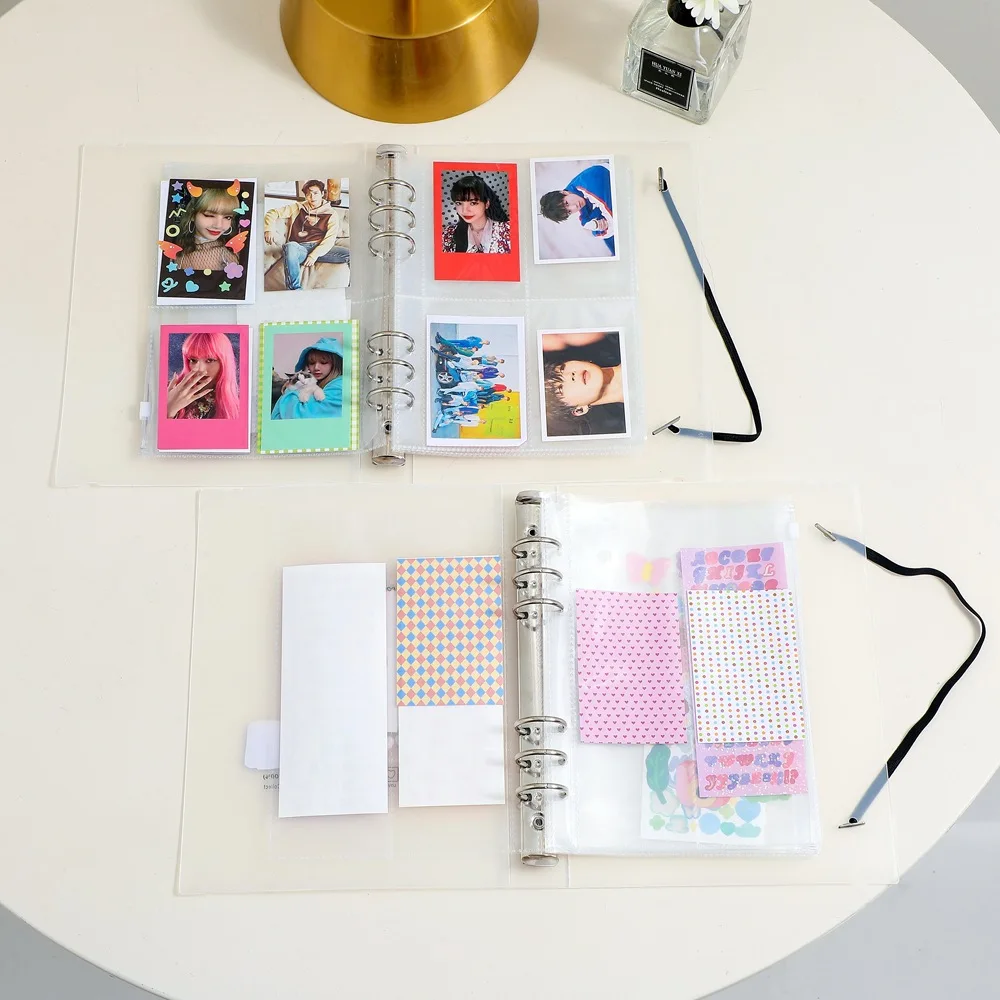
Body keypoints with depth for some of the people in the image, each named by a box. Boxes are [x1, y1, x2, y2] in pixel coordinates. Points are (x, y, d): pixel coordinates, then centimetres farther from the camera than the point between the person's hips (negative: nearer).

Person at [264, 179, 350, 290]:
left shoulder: (331, 213, 12)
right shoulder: (297, 208, 16)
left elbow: (330, 239, 0)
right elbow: (272, 213, 16)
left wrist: (314, 255, -15)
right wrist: (269, 229, -6)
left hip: (320, 249, 0)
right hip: (299, 249, 0)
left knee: (348, 254, -27)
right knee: (290, 246, -39)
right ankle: (294, 289, -42)